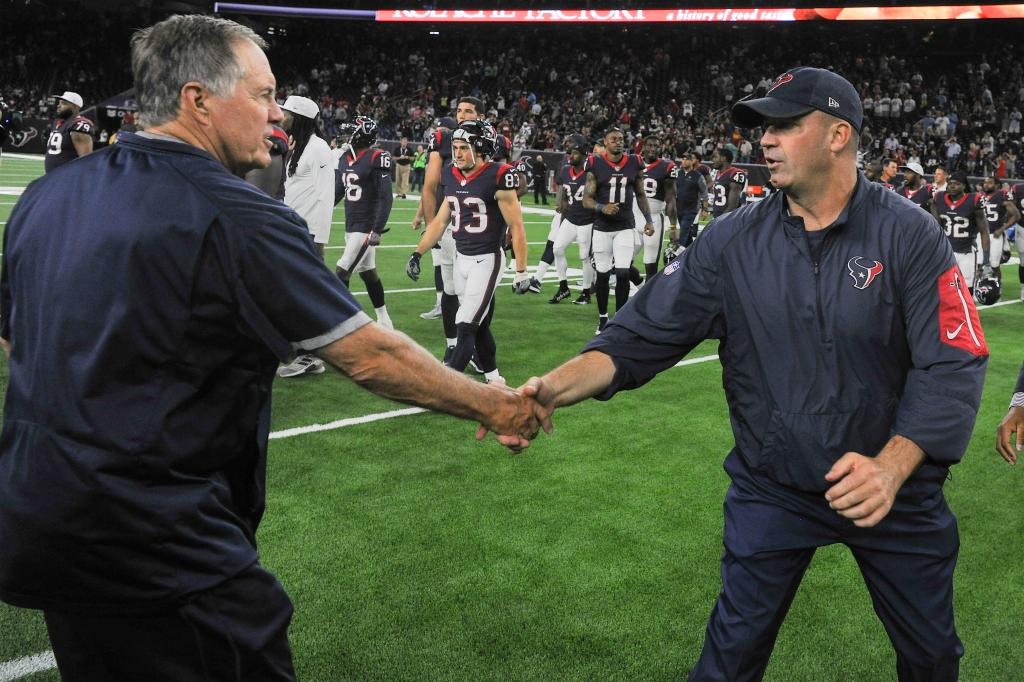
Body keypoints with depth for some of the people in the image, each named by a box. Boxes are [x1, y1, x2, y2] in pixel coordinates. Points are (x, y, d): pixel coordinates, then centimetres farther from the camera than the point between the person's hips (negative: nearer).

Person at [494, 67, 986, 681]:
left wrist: (891, 468, -31)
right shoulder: (732, 240, -7)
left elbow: (952, 366, -16)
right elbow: (644, 335, -11)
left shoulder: (910, 234, -12)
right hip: (771, 491, 1)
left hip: (895, 488, 0)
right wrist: (555, 387, -28)